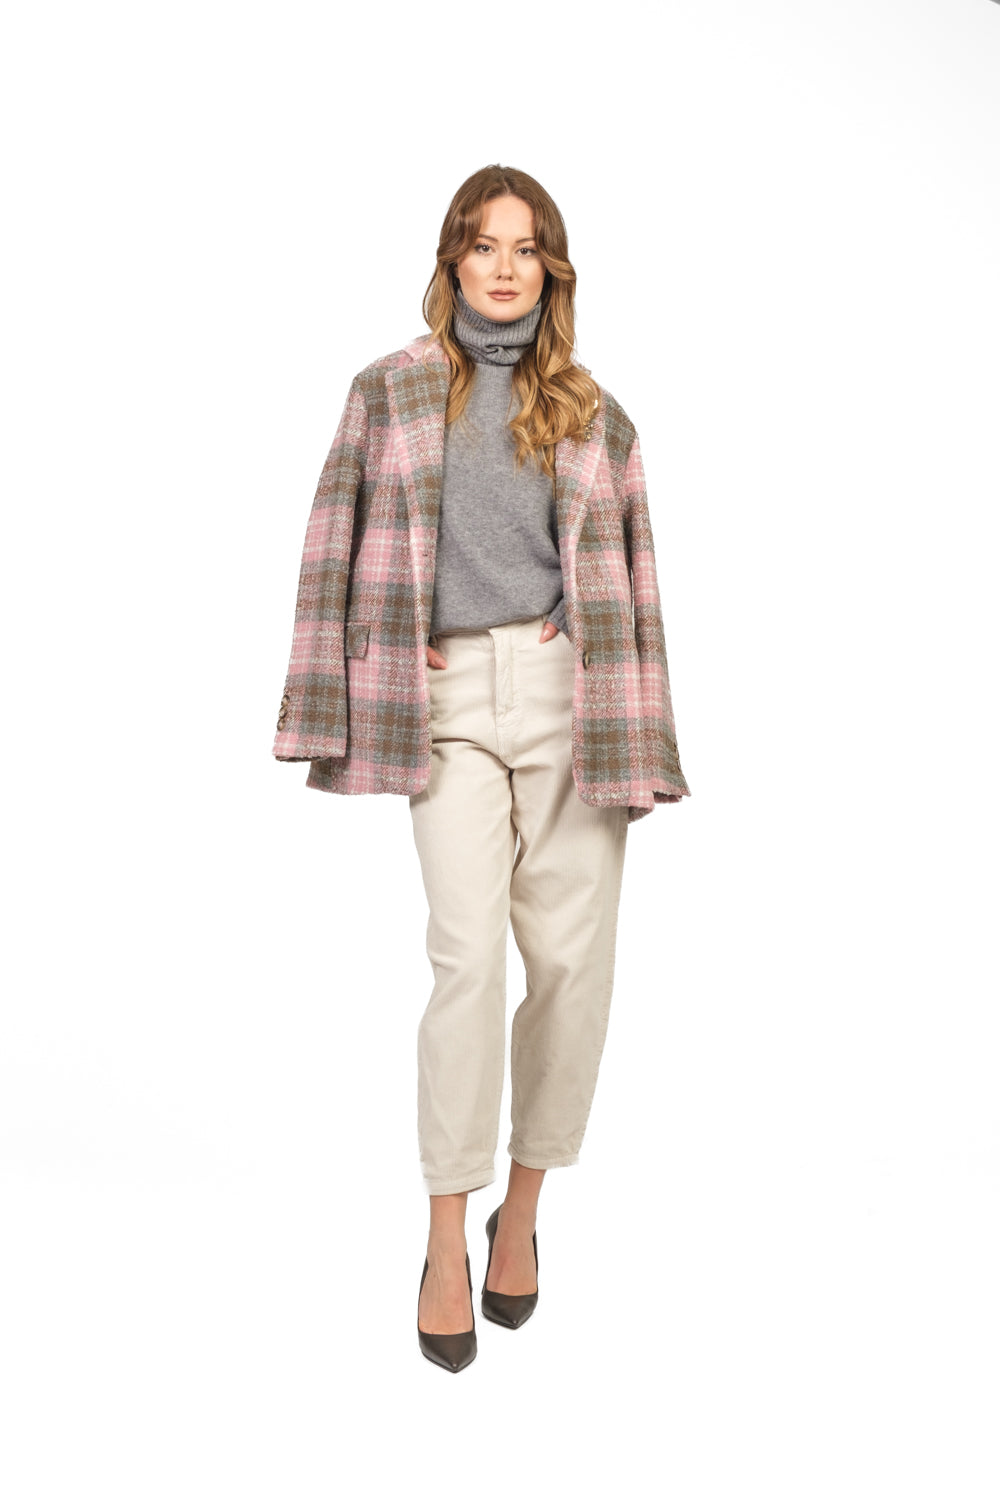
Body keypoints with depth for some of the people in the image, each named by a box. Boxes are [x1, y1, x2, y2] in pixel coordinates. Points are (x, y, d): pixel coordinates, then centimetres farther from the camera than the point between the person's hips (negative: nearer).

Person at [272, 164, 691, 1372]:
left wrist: (635, 744, 5)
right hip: (447, 702, -1)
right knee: (468, 954, -13)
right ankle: (445, 1247, 0)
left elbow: (626, 576, 11)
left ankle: (523, 1210, 19)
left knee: (570, 956, 0)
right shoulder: (390, 390, 11)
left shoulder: (590, 412, 12)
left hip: (565, 693, 2)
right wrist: (339, 715, 0)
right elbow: (342, 551, 7)